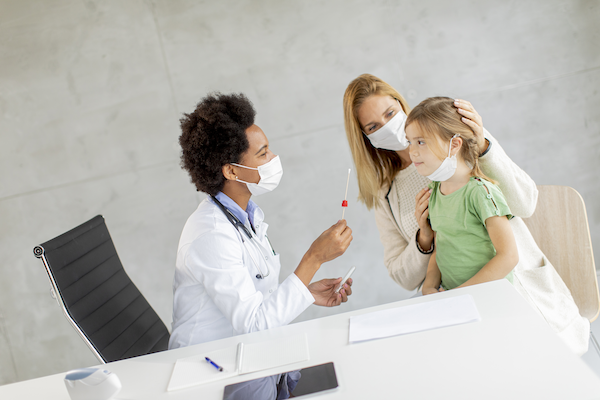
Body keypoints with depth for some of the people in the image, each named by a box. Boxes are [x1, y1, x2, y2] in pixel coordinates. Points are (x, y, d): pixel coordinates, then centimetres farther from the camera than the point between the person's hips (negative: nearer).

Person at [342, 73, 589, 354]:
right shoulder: (385, 196, 10)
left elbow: (525, 205, -7)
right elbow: (405, 279, 7)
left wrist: (483, 146, -19)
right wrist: (424, 239, -13)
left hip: (524, 287, -1)